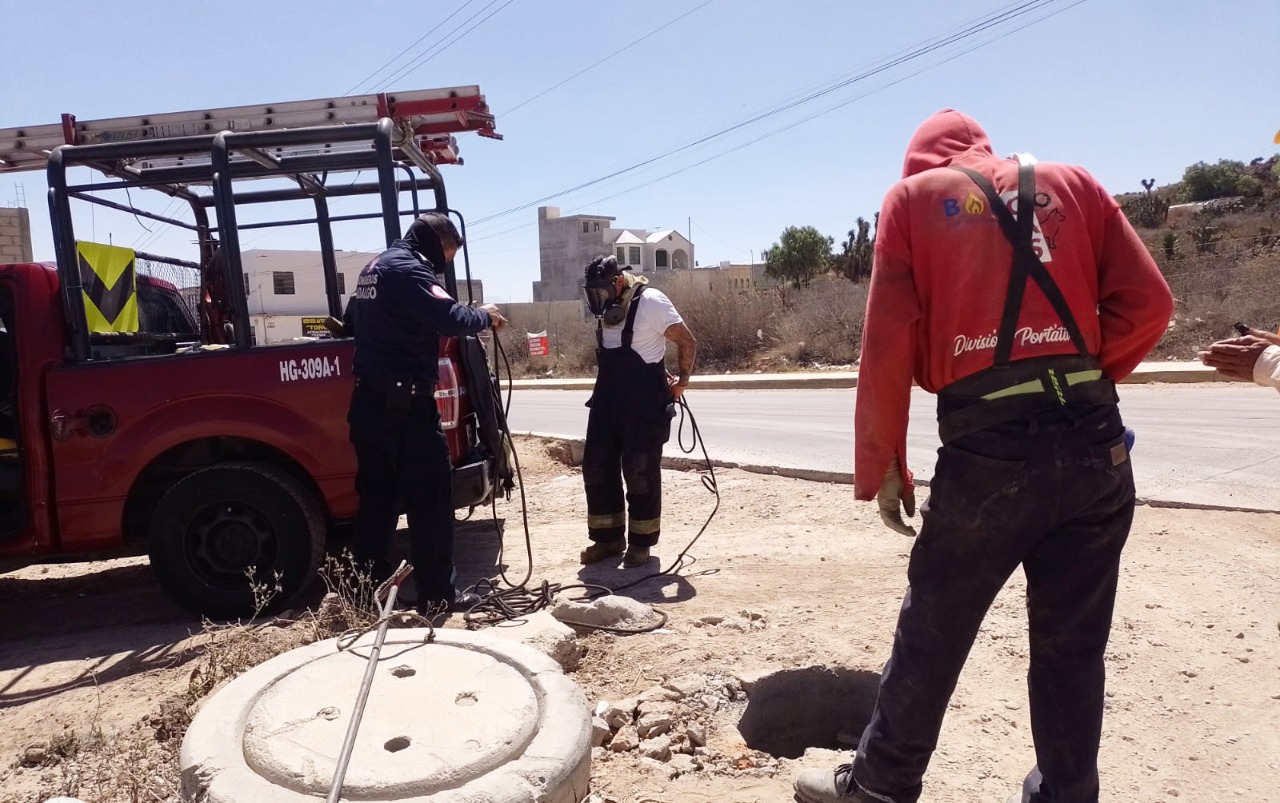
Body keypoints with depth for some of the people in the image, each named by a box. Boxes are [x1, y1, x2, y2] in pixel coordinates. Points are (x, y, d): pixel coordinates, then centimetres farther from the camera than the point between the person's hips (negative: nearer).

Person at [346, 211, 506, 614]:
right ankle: (437, 595, 2)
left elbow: (352, 320, 30)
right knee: (431, 497, -3)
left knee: (377, 496, 14)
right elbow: (450, 318, -21)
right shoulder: (409, 268, -11)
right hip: (405, 403, -10)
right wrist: (485, 316, -3)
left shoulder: (374, 267, 20)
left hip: (368, 401, 10)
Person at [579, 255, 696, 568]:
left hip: (643, 403, -8)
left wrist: (682, 381, -5)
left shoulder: (650, 302, -14)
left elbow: (687, 341, -12)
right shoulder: (605, 308, 9)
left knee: (640, 472, 0)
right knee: (596, 468, 8)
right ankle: (608, 538, 21)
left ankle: (640, 542, 14)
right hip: (607, 398, 8)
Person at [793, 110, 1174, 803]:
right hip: (1095, 444, 4)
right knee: (1072, 648, 15)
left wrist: (881, 465, 1)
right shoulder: (1071, 183, 15)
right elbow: (1148, 302, 5)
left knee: (929, 637, 11)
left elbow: (888, 341, -3)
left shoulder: (913, 195, 8)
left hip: (988, 449, -3)